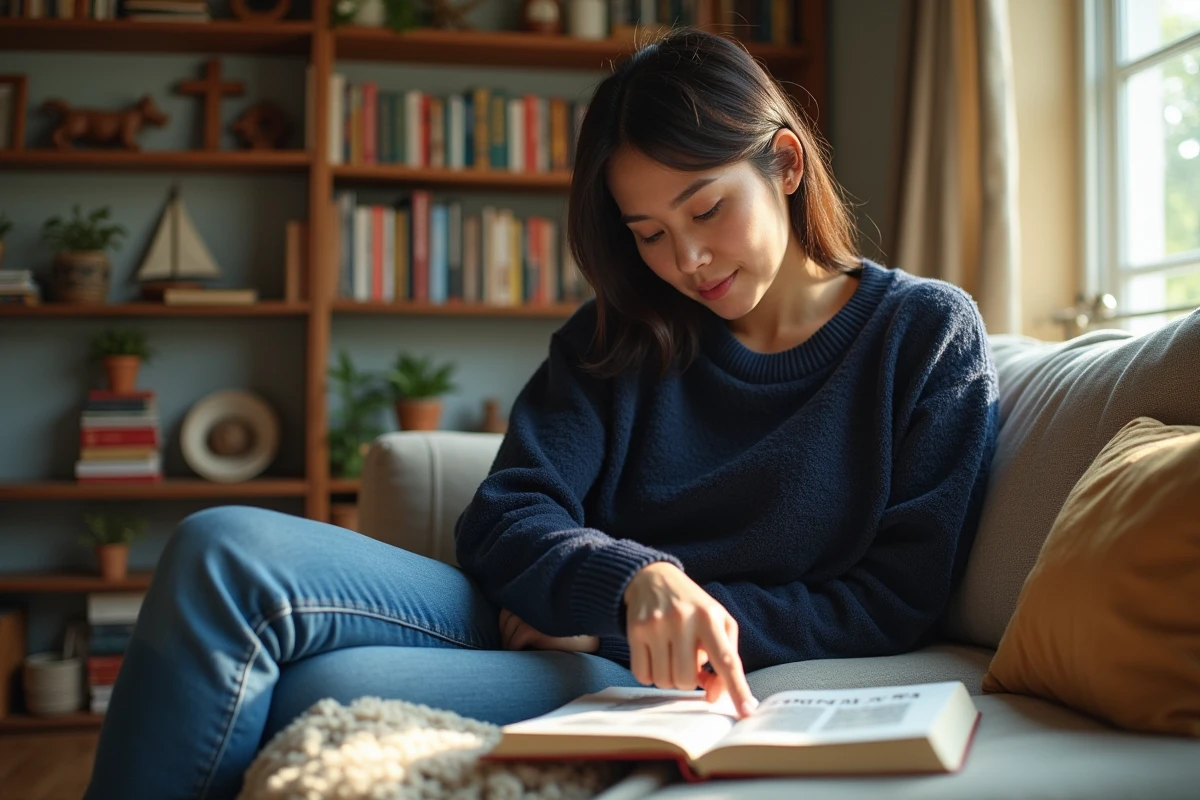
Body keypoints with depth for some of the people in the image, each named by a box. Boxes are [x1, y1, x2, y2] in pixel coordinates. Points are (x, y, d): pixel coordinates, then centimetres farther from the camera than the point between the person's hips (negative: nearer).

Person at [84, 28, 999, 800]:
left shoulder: (930, 334, 3)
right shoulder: (621, 334, 13)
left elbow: (898, 599, -2)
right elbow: (504, 519, 1)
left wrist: (665, 622, -9)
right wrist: (636, 579, -22)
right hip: (544, 624, 5)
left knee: (319, 697, -30)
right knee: (226, 550, -23)